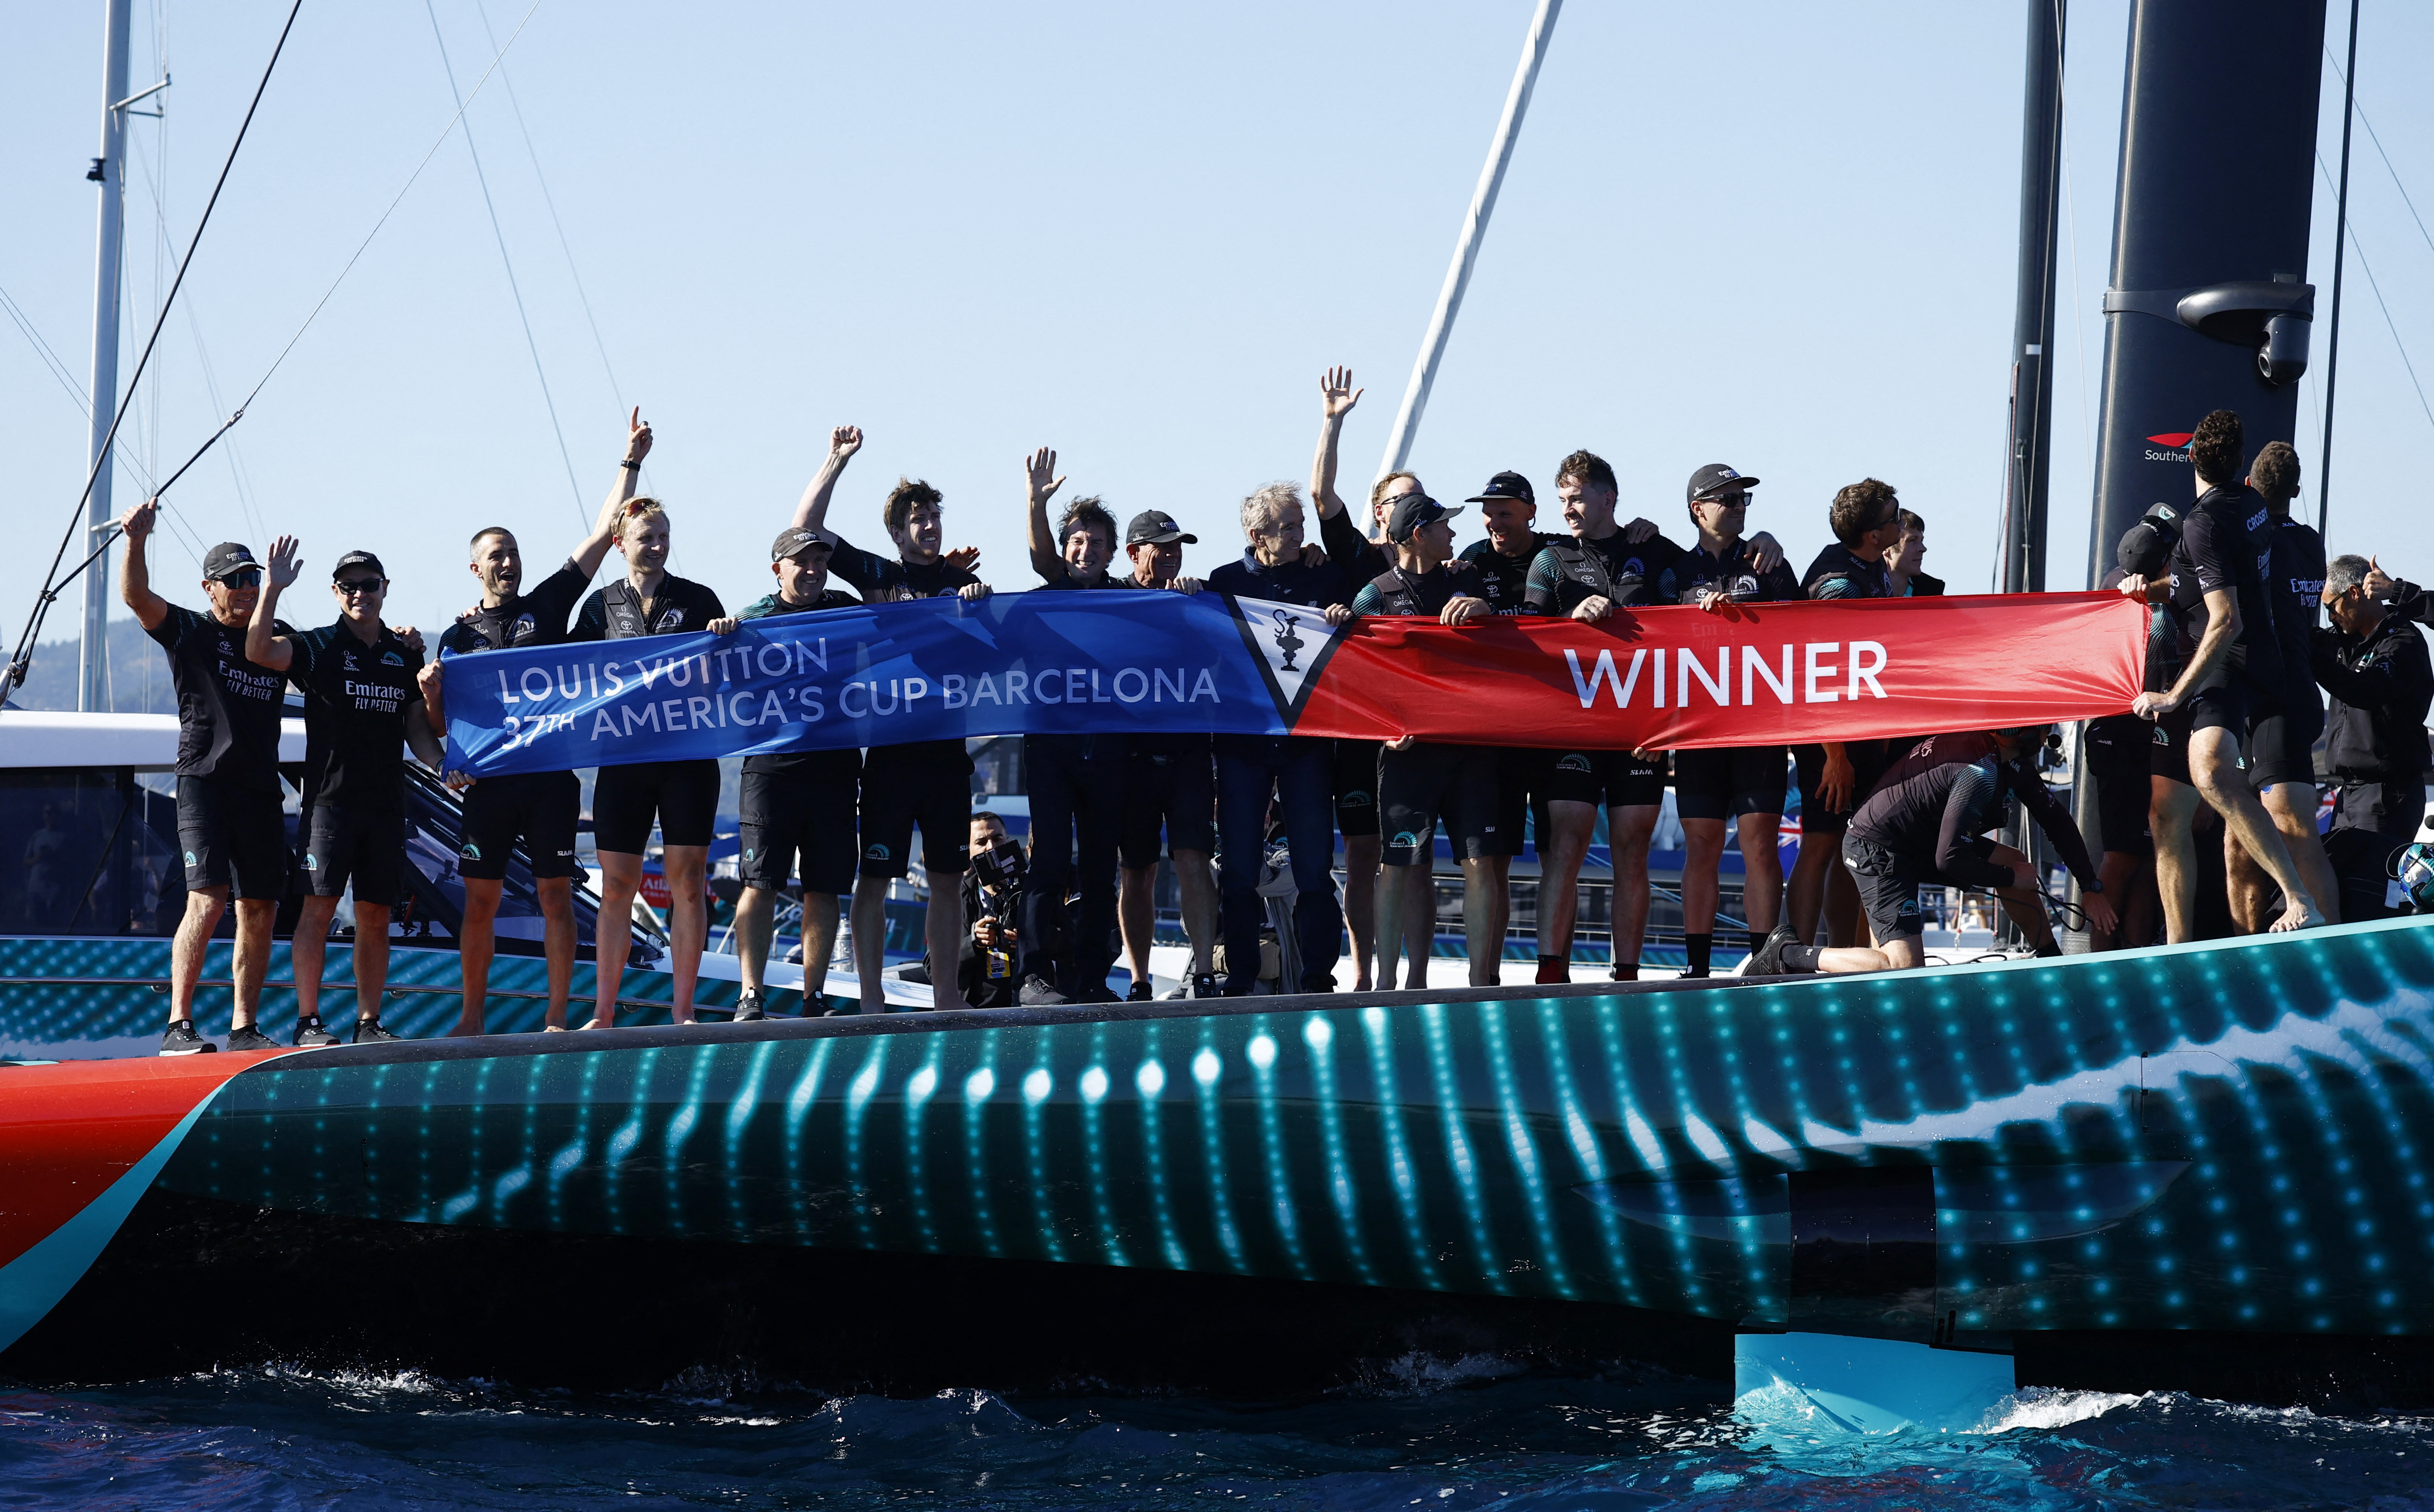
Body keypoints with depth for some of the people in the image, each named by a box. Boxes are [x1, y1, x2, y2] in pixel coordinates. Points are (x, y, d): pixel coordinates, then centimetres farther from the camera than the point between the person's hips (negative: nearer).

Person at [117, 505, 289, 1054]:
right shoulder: (190, 632, 5)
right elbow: (137, 596, -10)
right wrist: (137, 541, -28)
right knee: (207, 900, -17)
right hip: (205, 780, -5)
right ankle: (179, 1026, -18)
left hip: (261, 788, 5)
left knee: (260, 912, 4)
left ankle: (245, 1027, 11)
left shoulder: (279, 639, 17)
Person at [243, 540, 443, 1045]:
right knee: (319, 906, -8)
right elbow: (260, 652, -14)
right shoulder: (318, 647, 2)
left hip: (387, 801, 4)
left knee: (376, 915, 5)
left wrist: (440, 763, -2)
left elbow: (416, 727, 16)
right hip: (330, 795, -4)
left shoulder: (406, 655, 15)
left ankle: (369, 1022, 10)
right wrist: (273, 588, -21)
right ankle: (308, 1021, -5)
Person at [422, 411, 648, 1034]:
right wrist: (432, 693, -11)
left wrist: (630, 464, 2)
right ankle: (472, 1018, 10)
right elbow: (443, 728, 11)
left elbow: (603, 535, 6)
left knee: (556, 894, -2)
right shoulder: (459, 637, 11)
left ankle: (557, 1017, 1)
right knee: (480, 901, 2)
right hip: (489, 779, 1)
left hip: (551, 776, -1)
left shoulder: (548, 604, 10)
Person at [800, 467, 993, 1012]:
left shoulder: (962, 583, 12)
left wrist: (980, 600, -14)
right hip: (890, 749, -3)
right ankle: (871, 1000, 0)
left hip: (947, 750, 3)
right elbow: (806, 528, 1)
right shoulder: (878, 575, 6)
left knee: (946, 879, 7)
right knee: (874, 877, -3)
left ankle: (946, 995, 13)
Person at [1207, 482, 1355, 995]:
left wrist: (1346, 621, -12)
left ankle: (1317, 976, 0)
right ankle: (1240, 981, 5)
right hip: (1243, 739, 0)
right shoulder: (1225, 581, 8)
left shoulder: (1325, 577, 10)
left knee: (1314, 866, -4)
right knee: (1239, 869, 0)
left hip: (1307, 736, 0)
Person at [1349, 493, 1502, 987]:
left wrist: (1483, 608, -11)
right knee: (1401, 867, -3)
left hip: (1471, 744, 3)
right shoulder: (1375, 596, 4)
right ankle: (1388, 982, 2)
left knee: (1480, 863, -5)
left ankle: (1482, 982, -2)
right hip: (1409, 748, -3)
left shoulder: (1467, 580, 15)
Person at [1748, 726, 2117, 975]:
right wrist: (2010, 879, -12)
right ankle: (1789, 953, -9)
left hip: (1920, 840, 10)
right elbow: (1949, 860, -27)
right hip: (1877, 850, -10)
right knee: (1904, 967, -21)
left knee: (2015, 863, 9)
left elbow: (2055, 819, 13)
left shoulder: (2012, 763, 3)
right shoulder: (1980, 771, -27)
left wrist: (2092, 887, 12)